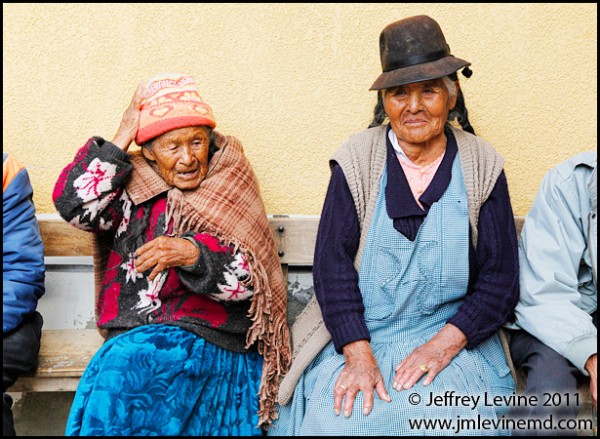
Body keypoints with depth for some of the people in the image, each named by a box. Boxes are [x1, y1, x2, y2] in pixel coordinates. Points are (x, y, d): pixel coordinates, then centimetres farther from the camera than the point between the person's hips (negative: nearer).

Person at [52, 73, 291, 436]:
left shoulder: (230, 187, 6)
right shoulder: (131, 185, 11)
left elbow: (250, 276, -4)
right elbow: (73, 204, -7)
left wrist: (191, 253, -22)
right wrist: (122, 137, -3)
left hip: (206, 339, -3)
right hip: (131, 338, 3)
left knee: (125, 367, -29)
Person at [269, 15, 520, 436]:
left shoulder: (482, 167, 3)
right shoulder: (357, 161, 1)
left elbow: (501, 278, 1)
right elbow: (332, 263, -4)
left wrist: (444, 344, -12)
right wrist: (358, 354, -15)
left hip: (452, 337, 0)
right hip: (357, 335, 0)